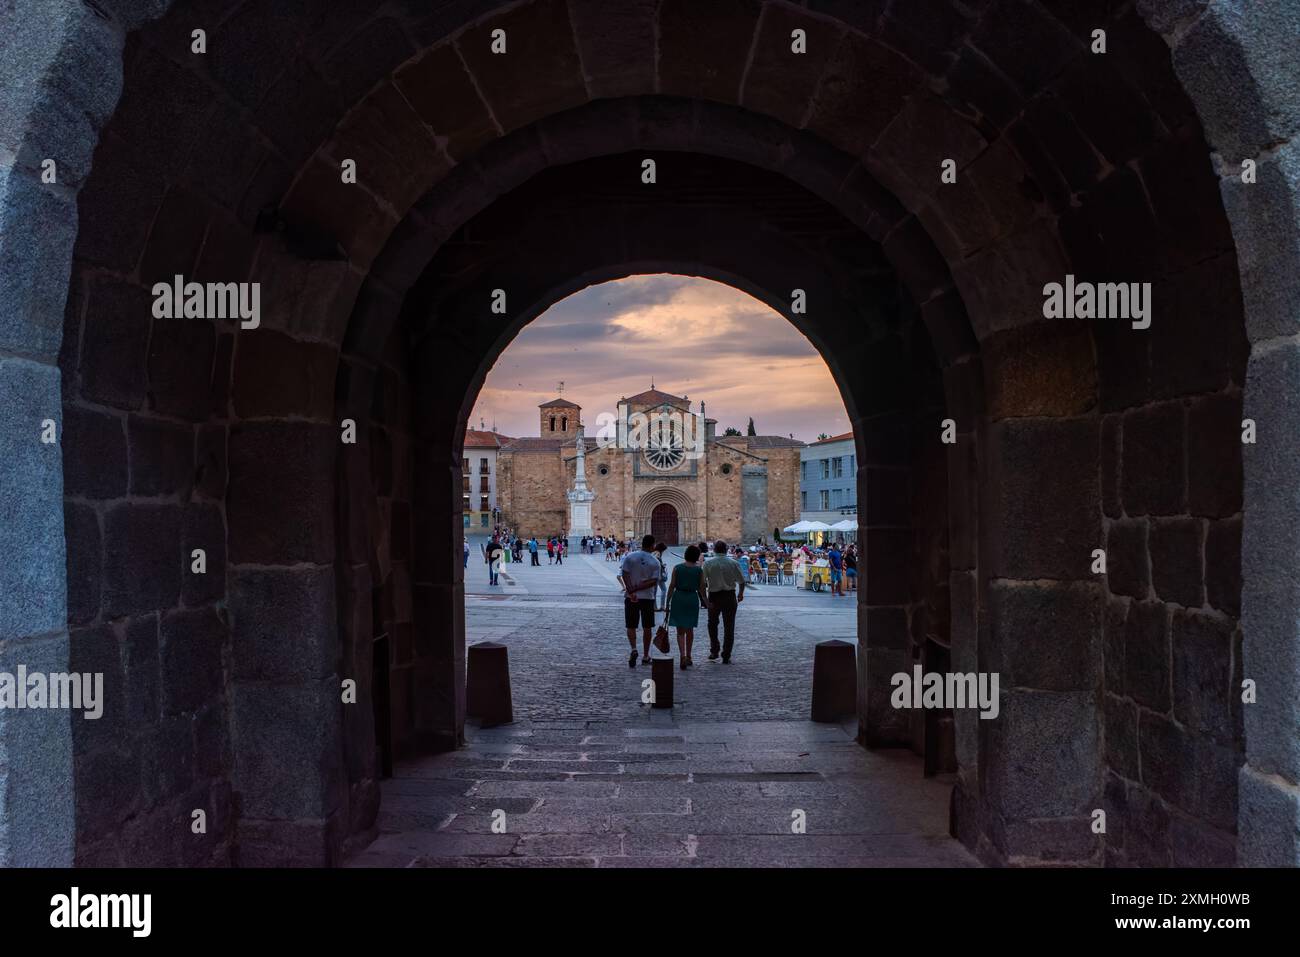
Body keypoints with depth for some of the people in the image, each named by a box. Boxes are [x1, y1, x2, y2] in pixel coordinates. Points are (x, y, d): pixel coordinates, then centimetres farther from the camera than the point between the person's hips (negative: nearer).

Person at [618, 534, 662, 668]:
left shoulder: (629, 556, -3)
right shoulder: (655, 562, -4)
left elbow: (624, 575, -11)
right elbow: (654, 581, -11)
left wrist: (631, 591, -15)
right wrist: (637, 588, -11)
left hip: (631, 597, 0)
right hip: (648, 597, 0)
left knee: (631, 626, 8)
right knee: (647, 628, 10)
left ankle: (634, 649, -14)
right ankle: (646, 656, 16)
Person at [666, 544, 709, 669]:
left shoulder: (677, 568, -4)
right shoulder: (699, 570, -3)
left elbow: (672, 586, -4)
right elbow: (701, 589, 2)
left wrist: (667, 602, 2)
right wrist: (707, 603, 15)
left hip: (678, 598, -1)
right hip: (693, 599, 1)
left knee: (680, 631, 2)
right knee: (690, 630, 17)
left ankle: (683, 656, -17)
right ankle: (688, 657, 24)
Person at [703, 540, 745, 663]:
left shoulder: (708, 563, -6)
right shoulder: (734, 563, -4)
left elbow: (703, 582, -5)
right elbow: (742, 581, -1)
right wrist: (741, 594, 17)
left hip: (714, 596, 0)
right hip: (730, 596, 0)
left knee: (712, 625, 19)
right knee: (729, 626, 7)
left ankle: (714, 652, 18)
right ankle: (726, 656, 7)